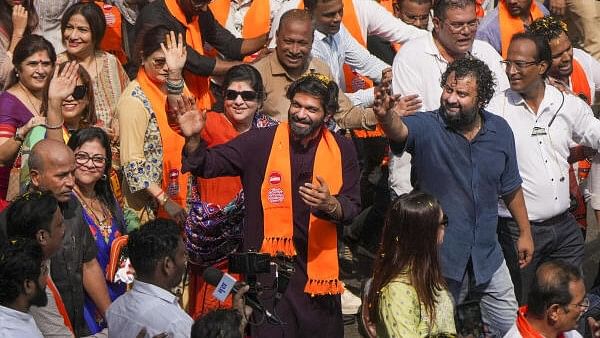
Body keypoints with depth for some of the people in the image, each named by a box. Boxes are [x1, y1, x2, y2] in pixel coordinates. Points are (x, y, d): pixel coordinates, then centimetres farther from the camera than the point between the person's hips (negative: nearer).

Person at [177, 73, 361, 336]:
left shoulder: (342, 150, 3)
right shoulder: (260, 142, -2)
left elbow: (352, 208, 2)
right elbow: (208, 164, -4)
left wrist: (330, 204, -20)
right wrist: (193, 139, -23)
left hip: (318, 264, 2)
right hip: (268, 264, -2)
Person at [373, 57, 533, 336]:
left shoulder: (500, 131, -2)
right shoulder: (426, 128, -15)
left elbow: (510, 188, 10)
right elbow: (399, 130, -40)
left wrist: (525, 232, 15)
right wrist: (385, 114, -62)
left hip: (487, 257, 4)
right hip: (439, 259, -4)